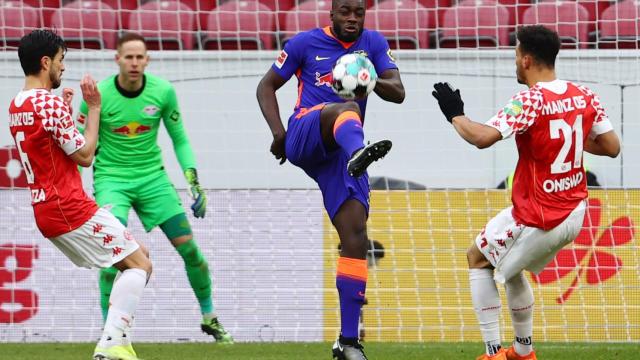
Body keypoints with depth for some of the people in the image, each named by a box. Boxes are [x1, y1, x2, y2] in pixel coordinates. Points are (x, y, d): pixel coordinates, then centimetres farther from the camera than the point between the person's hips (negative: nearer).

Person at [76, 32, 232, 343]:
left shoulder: (163, 92, -7)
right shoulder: (98, 95, -13)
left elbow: (179, 140, 7)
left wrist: (194, 182, 0)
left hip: (152, 176, 3)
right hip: (111, 177, -3)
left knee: (188, 246, 1)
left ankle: (209, 318, 23)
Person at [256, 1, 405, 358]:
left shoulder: (374, 44, 12)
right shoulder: (306, 43, 5)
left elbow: (399, 93, 0)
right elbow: (267, 86, 11)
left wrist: (374, 83, -23)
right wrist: (278, 131, -6)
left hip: (340, 151, 4)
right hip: (305, 137, -4)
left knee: (356, 236, -7)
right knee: (345, 108, -36)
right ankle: (358, 153, -76)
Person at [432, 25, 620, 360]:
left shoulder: (530, 101, -22)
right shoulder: (585, 96, -1)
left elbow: (482, 137, -33)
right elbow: (612, 147, 5)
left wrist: (455, 115, -14)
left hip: (538, 220, -7)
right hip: (574, 215, 7)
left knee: (477, 258, 14)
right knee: (508, 264, 29)